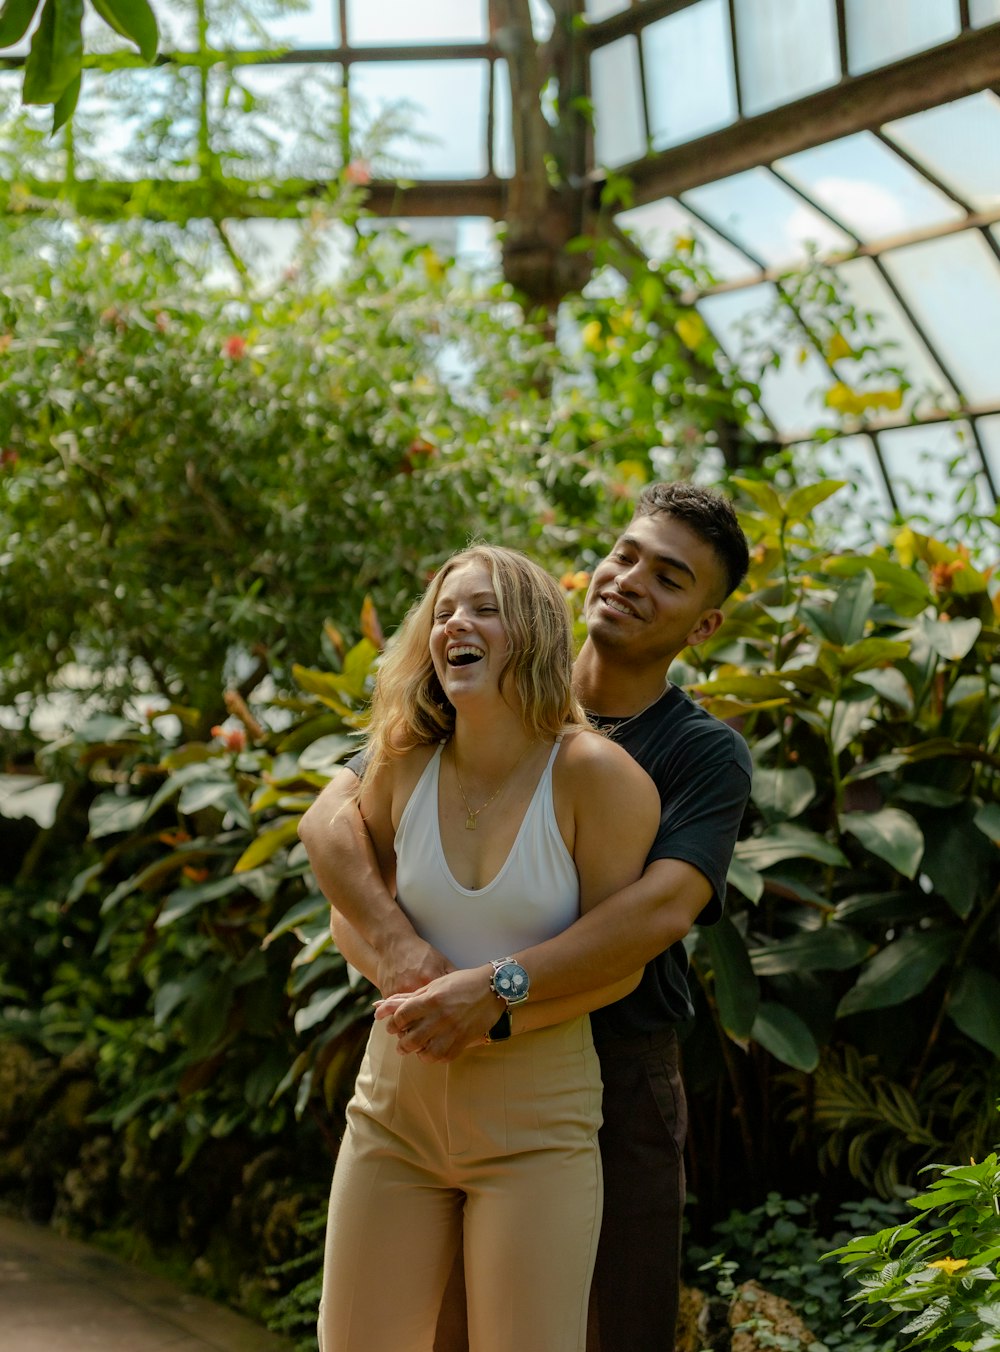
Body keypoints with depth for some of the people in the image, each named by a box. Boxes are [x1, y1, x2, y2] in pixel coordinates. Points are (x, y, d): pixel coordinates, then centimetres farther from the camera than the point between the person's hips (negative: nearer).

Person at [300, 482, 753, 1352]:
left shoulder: (707, 754, -2)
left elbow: (664, 907, -21)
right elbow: (330, 820, -3)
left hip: (617, 1076, -2)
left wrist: (494, 988, -32)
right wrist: (395, 941, -23)